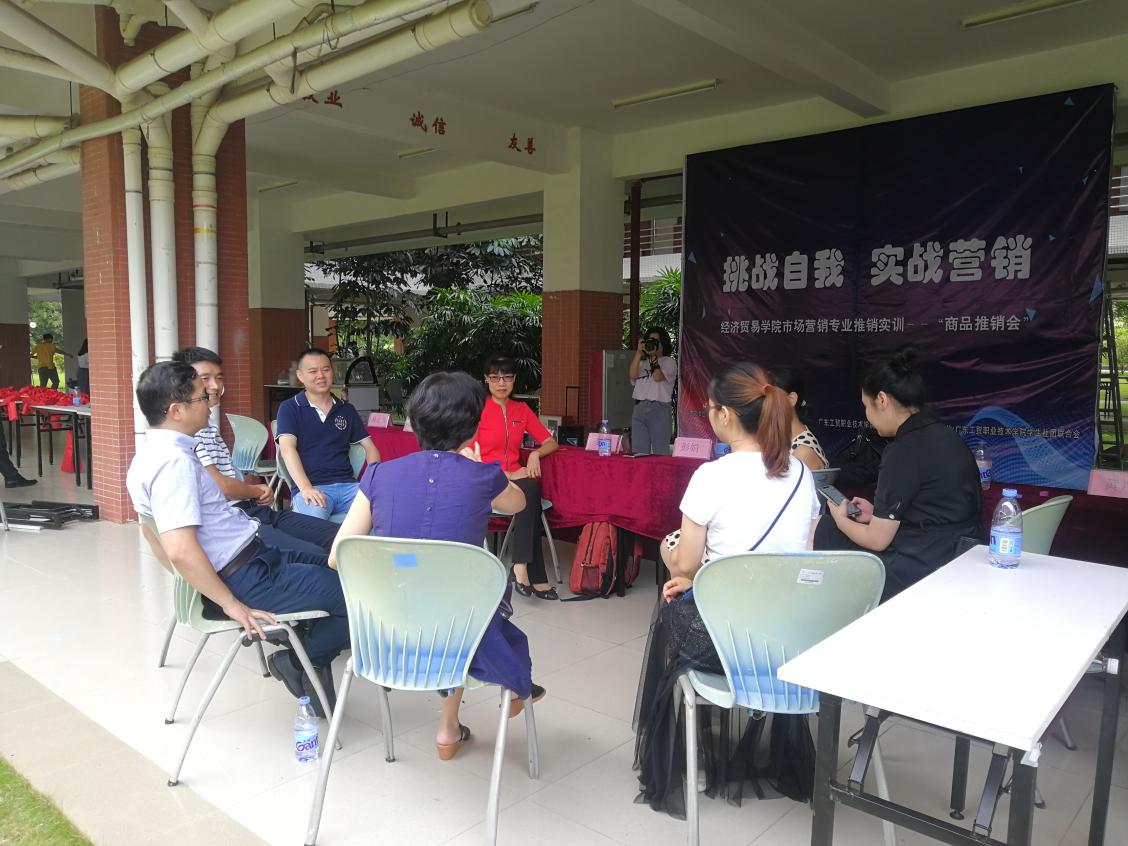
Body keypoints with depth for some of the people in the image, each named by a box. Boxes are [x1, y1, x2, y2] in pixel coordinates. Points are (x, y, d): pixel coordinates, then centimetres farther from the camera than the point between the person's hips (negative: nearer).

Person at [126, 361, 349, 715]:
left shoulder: (153, 453, 11)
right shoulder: (175, 461, -21)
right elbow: (180, 550, -30)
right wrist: (232, 604, -22)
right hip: (246, 578, -11)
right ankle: (300, 662, 3)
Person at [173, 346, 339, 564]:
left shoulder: (210, 428, 22)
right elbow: (220, 487, -15)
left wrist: (259, 491, 3)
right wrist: (258, 491, 4)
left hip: (255, 511, 10)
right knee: (318, 558, -27)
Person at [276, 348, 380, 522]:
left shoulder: (347, 409, 19)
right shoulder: (289, 409, 7)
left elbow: (369, 447, 18)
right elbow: (287, 449, -7)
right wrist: (305, 488, -24)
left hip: (347, 484, 4)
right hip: (311, 486, -4)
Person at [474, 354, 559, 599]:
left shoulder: (521, 409, 14)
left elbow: (551, 442, 17)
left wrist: (535, 453, -6)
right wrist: (508, 475, -14)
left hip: (516, 479, 4)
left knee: (530, 490, -33)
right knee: (530, 489, -33)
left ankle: (521, 567, -30)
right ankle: (536, 577, -32)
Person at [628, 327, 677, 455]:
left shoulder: (669, 362, 7)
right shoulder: (642, 363, 20)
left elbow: (658, 377, -10)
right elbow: (632, 374, -1)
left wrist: (654, 356, -1)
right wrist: (639, 352, 2)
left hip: (659, 408, -4)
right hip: (639, 408, 5)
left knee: (660, 453, -5)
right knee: (638, 452, 4)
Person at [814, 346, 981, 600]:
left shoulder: (904, 452, -19)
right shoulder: (941, 434, 7)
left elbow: (877, 540, -13)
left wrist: (841, 520, 6)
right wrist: (879, 514, 16)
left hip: (922, 568, -9)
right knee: (826, 529, 13)